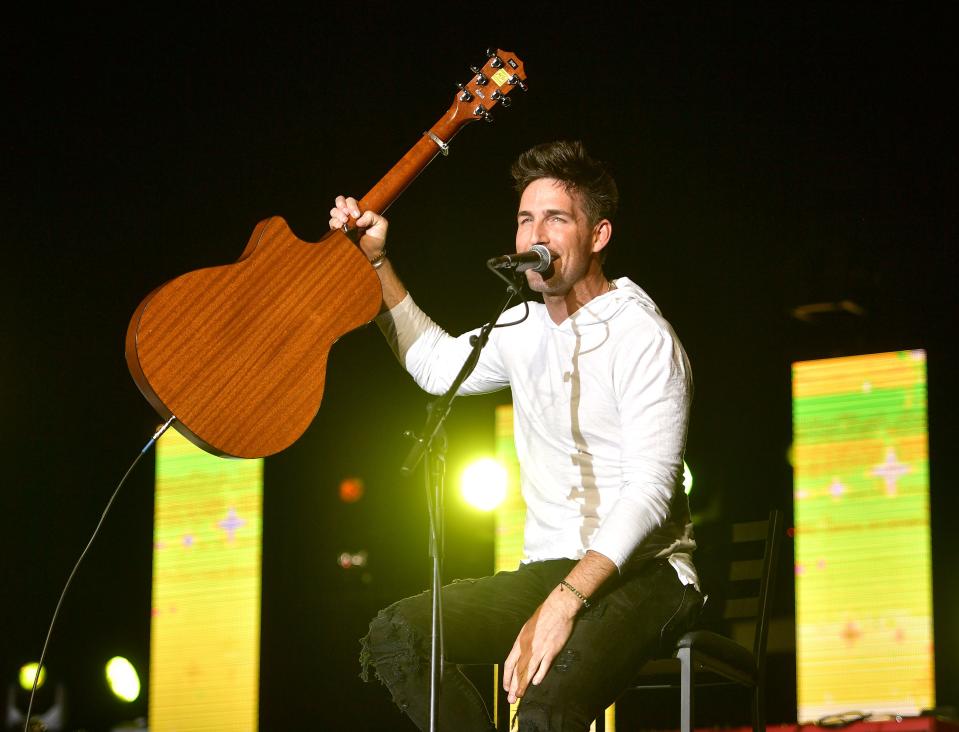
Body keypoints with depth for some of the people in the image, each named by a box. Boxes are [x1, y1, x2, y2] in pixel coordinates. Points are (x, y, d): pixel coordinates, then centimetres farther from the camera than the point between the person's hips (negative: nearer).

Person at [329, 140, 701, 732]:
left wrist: (562, 604, -30)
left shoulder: (643, 338, -11)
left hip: (643, 573, -7)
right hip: (550, 572, 7)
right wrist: (377, 261, 23)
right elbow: (437, 364, 34)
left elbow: (650, 491, -20)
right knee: (395, 636, -17)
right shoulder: (524, 329, 13)